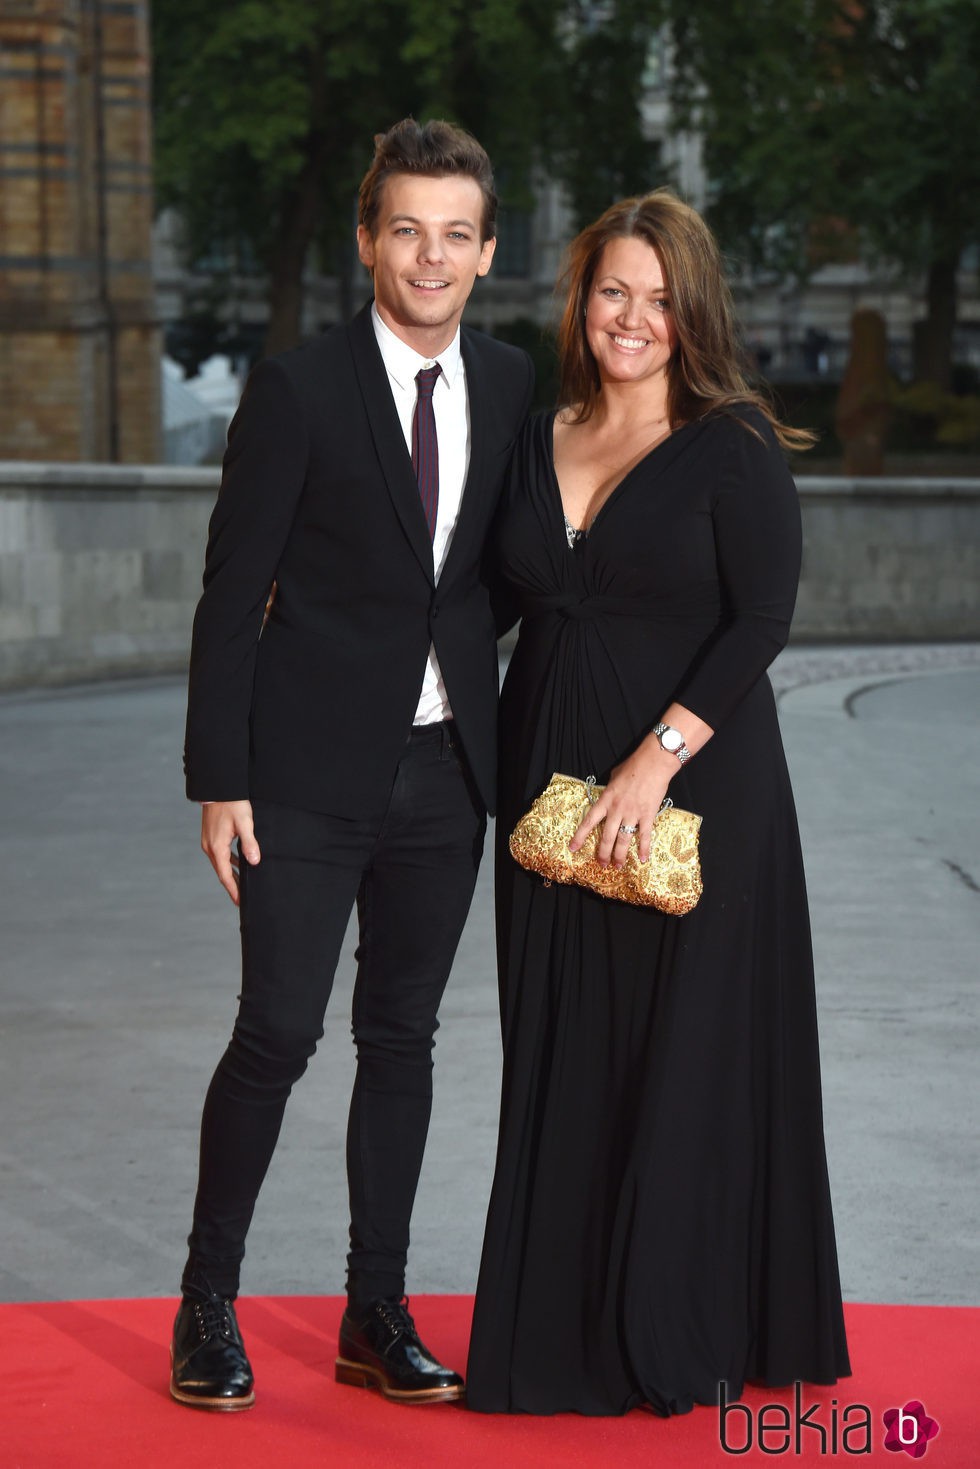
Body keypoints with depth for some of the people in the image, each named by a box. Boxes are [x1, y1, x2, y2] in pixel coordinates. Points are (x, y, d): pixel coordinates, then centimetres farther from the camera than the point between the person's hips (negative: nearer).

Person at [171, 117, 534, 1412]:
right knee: (279, 1033, -5)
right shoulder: (299, 389, -8)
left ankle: (377, 1314, 20)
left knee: (404, 1037, 10)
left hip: (446, 766, 5)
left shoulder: (511, 385, 6)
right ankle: (209, 1306, 11)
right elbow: (231, 596, -8)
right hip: (312, 769, -5)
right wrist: (219, 780, -11)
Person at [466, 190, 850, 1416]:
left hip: (693, 789, -5)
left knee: (688, 1053, 1)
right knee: (564, 1059, 8)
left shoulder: (734, 447, -5)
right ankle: (569, 1328, 18)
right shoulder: (539, 444, 10)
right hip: (551, 784, 5)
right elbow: (519, 604, 14)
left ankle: (688, 1342, 14)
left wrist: (657, 755, -19)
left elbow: (762, 619, -12)